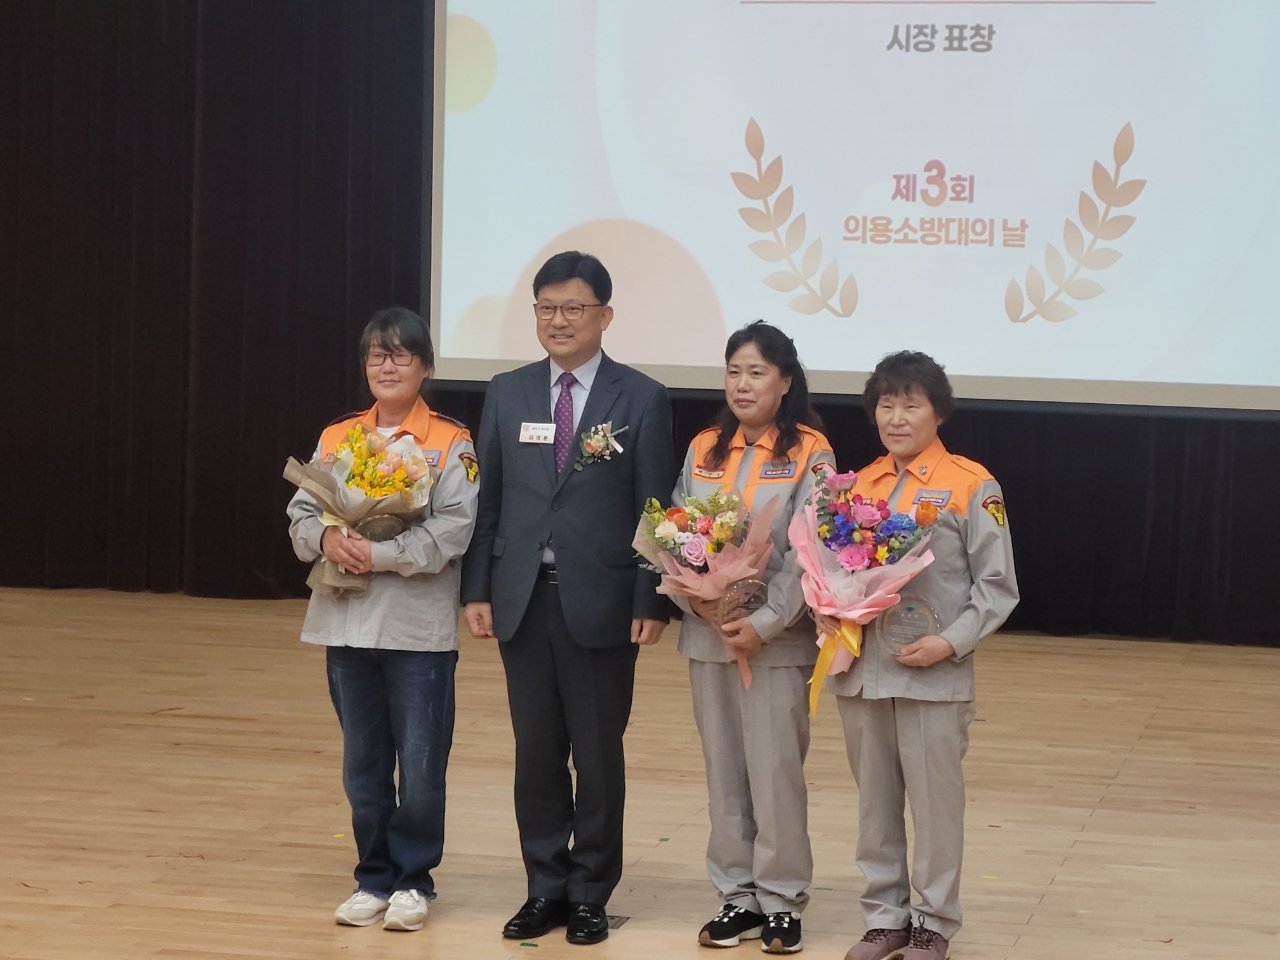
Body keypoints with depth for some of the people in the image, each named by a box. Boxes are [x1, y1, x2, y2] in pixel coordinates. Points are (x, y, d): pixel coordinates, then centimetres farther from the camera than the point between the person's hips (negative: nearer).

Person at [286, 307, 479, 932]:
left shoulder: (450, 445, -4)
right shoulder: (335, 440, 10)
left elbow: (451, 531, -13)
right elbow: (301, 513, 7)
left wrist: (378, 554, -20)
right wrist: (325, 539, -15)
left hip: (419, 628, -4)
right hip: (347, 623, 4)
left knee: (420, 767, 0)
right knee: (362, 764, 11)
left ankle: (412, 881, 15)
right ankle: (374, 879, 23)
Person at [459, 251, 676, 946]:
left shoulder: (641, 400, -2)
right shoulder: (507, 394, 8)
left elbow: (655, 510, -4)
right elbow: (488, 501, 9)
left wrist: (651, 603, -9)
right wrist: (478, 590, 3)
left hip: (600, 605, -3)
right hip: (523, 601, 3)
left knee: (599, 756, 5)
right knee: (535, 754, 9)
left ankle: (590, 894, 17)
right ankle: (545, 889, 19)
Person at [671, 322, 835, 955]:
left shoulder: (809, 454, -5)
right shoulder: (703, 450, 9)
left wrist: (764, 623, -16)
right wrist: (695, 599, -9)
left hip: (776, 639, -4)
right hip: (707, 635, 4)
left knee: (775, 772, -2)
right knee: (724, 772, 9)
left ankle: (781, 902, 9)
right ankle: (736, 897, 18)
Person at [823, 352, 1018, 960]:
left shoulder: (971, 486, -6)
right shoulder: (858, 486, 10)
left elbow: (998, 586, -5)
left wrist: (950, 643, -14)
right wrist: (829, 614, -3)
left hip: (934, 674, -5)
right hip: (861, 669, 5)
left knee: (935, 801, 3)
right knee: (875, 800, 11)